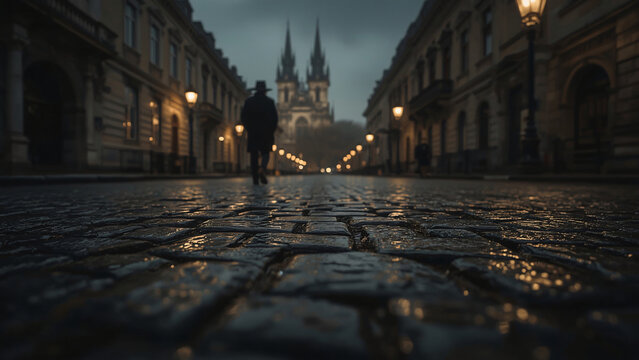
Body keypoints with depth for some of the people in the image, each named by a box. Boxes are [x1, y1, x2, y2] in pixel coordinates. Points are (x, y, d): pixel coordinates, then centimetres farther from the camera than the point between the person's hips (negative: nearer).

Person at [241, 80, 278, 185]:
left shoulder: (248, 101, 3)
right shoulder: (270, 102, 0)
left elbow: (244, 117, 3)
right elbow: (274, 118, -2)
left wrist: (248, 129, 14)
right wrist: (272, 132, 7)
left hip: (252, 133, 1)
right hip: (266, 133, -1)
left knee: (254, 156, 4)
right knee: (265, 153, 9)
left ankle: (255, 179, 2)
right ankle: (262, 169, -20)